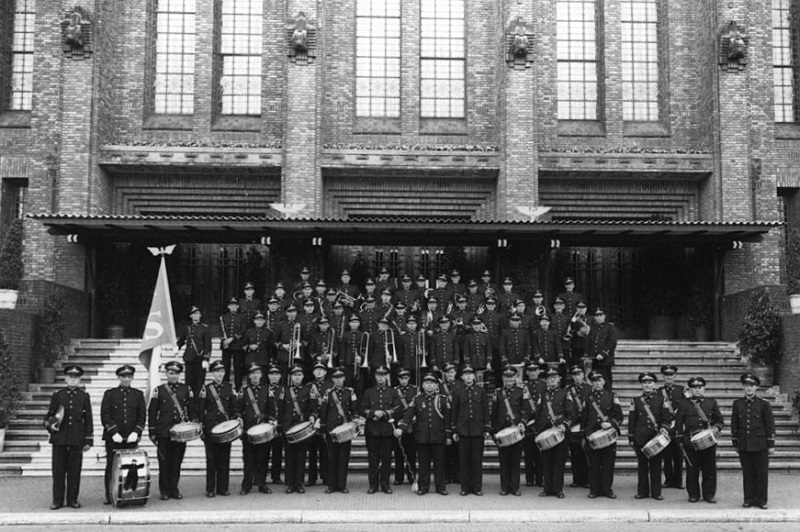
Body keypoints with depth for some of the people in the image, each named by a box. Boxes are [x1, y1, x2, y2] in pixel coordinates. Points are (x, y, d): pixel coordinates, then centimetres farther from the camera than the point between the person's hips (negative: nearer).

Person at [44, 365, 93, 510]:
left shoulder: (84, 396, 7)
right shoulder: (57, 395, 7)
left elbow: (88, 420, 7)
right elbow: (49, 415, 12)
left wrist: (88, 441, 3)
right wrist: (50, 425, -10)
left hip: (77, 440, 0)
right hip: (59, 438, 0)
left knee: (75, 470, 2)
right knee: (58, 470, 2)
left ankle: (72, 499, 11)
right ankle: (57, 500, 10)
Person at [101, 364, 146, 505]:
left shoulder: (138, 394, 11)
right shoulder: (109, 394, 6)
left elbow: (142, 416, 6)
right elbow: (105, 416, -1)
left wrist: (136, 432, -7)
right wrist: (114, 432, -11)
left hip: (131, 438, 1)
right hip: (113, 438, -1)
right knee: (111, 467, 0)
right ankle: (109, 496, 8)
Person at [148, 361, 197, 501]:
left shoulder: (186, 389, 8)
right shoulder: (159, 390, 3)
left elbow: (192, 409, 12)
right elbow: (152, 412, 4)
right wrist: (152, 432, 0)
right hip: (164, 433, -1)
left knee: (177, 462, 5)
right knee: (164, 462, 2)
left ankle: (174, 489, 15)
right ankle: (165, 491, 10)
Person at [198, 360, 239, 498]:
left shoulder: (230, 388, 9)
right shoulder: (205, 389, 3)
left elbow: (235, 407, 10)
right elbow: (200, 410, 4)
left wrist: (235, 419, -7)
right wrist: (201, 427, 0)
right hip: (210, 428, -2)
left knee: (224, 458, 3)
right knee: (211, 459, 1)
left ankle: (223, 488, 10)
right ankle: (210, 489, 7)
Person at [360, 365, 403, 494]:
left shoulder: (393, 392, 9)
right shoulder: (369, 392, 10)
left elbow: (399, 408, -1)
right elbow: (362, 409, 3)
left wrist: (384, 413, -13)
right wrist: (374, 413, -14)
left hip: (387, 430, 0)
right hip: (372, 429, 0)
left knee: (387, 458, 2)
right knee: (373, 458, 2)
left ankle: (385, 484, 11)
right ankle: (373, 484, 9)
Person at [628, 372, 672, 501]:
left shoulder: (661, 399, 5)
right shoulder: (636, 401, 8)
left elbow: (667, 418, 2)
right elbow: (631, 421, 9)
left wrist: (664, 427, -17)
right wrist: (631, 438, 6)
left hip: (657, 437, -1)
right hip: (640, 438, 1)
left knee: (656, 465, 3)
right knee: (642, 465, 5)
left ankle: (656, 492, 10)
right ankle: (642, 491, 12)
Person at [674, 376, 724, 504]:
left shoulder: (711, 402, 10)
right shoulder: (684, 404, 6)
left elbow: (720, 420, 13)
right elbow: (678, 423, 9)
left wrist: (716, 427, -7)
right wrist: (679, 438, 1)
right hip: (690, 442, -1)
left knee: (709, 468, 3)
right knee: (692, 469, 1)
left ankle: (709, 494, 14)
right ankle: (693, 494, 12)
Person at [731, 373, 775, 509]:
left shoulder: (764, 404, -1)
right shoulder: (737, 404, 5)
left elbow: (770, 425, 0)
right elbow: (734, 425, 10)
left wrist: (771, 445, -2)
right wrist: (735, 444, 9)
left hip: (760, 445, -2)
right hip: (744, 446, 2)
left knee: (762, 473, 3)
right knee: (747, 474, 6)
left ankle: (761, 500, 12)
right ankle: (749, 499, 14)